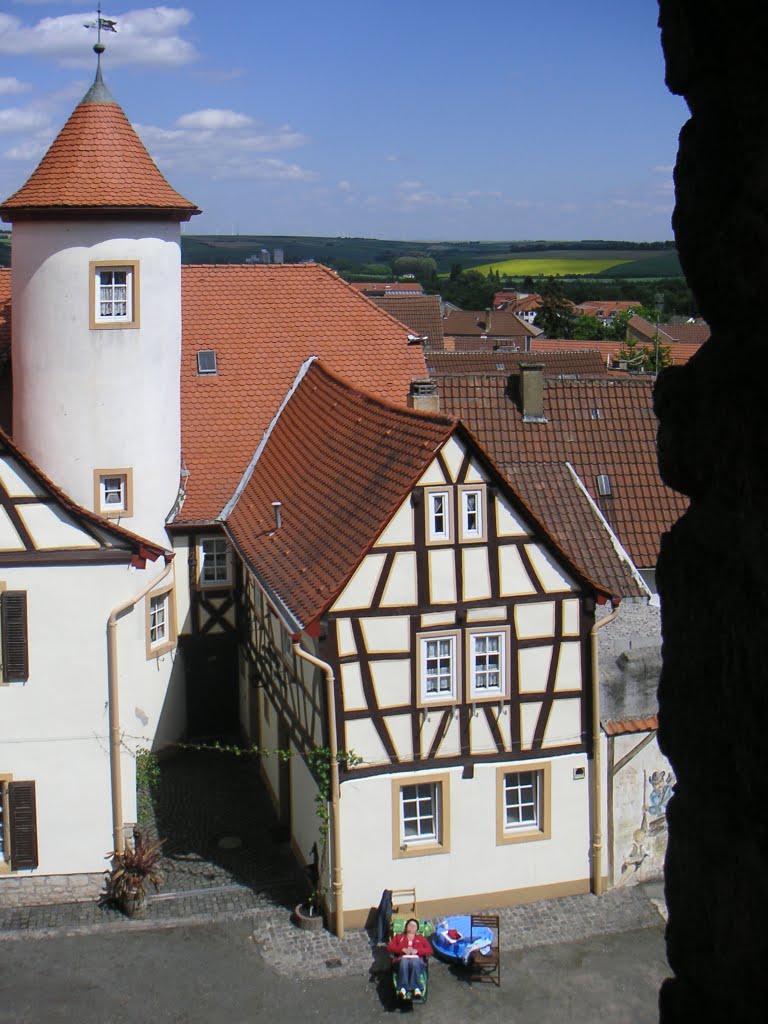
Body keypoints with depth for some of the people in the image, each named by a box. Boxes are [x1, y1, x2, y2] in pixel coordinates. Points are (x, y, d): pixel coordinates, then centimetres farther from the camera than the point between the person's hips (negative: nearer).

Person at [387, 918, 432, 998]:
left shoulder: (421, 938, 30)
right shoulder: (398, 937, 32)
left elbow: (429, 950, 14)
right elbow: (390, 947, 14)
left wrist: (417, 951, -3)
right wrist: (402, 949, -3)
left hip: (417, 959, 0)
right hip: (402, 959, 0)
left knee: (415, 962, -39)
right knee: (404, 961, -39)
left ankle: (415, 988, -50)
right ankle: (403, 988, -50)